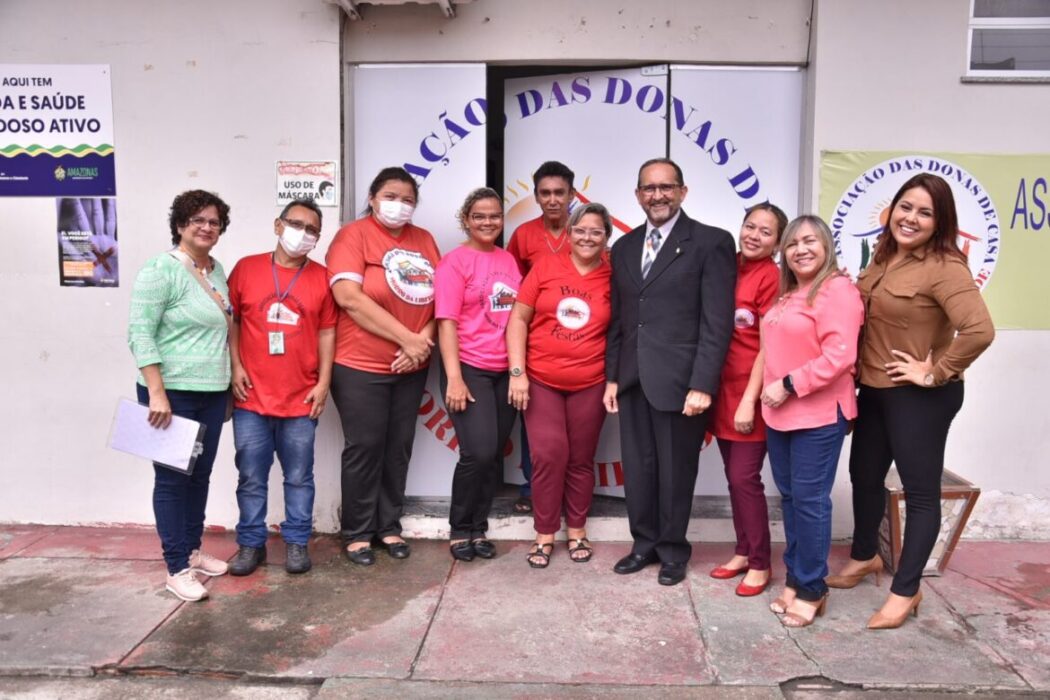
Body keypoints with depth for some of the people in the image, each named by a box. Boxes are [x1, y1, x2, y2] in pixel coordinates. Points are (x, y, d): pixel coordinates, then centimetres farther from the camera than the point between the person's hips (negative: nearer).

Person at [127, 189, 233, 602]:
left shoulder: (218, 271, 11)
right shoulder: (160, 270, -11)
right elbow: (139, 333, -16)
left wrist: (228, 384, 18)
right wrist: (156, 393, -20)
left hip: (213, 392, 7)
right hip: (173, 393, -7)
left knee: (200, 475, 15)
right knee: (172, 478, 2)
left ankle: (193, 550, 29)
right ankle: (177, 569, 11)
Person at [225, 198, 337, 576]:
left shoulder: (321, 277, 3)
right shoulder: (246, 268, 3)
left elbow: (327, 332, 5)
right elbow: (230, 321, 6)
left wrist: (323, 381, -1)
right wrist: (235, 367, -3)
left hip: (301, 399, 0)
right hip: (252, 397, 0)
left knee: (299, 477, 8)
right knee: (251, 477, 8)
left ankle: (296, 542, 21)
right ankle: (251, 543, 22)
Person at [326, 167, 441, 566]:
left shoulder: (424, 240, 10)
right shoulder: (353, 235, -6)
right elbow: (349, 297, -18)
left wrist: (424, 341, -11)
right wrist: (406, 337, -17)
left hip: (411, 368, 5)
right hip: (360, 367, -5)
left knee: (398, 449, 12)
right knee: (365, 449, 3)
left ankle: (389, 527, 26)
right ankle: (357, 533, 19)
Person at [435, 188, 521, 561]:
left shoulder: (508, 260, 10)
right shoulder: (454, 262, -6)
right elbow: (446, 322, -11)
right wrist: (454, 378, -17)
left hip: (505, 372, 5)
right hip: (469, 370, -5)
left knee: (495, 455, 8)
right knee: (478, 453, -11)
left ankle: (478, 528, 23)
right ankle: (459, 528, 10)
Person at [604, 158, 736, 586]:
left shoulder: (711, 242, -5)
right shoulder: (624, 247, 13)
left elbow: (718, 322, -10)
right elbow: (617, 320, 14)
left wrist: (703, 385, -16)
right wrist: (612, 376, 9)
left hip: (679, 381, -5)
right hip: (632, 380, 5)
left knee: (675, 471, 8)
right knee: (637, 469, 13)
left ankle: (672, 551, 28)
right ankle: (645, 544, 31)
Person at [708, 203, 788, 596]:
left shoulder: (771, 278, -11)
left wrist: (749, 400, -16)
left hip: (749, 394, -6)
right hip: (722, 389, 6)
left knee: (745, 477, -2)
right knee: (733, 475, 13)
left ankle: (760, 563, 14)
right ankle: (743, 552, 27)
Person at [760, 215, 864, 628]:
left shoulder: (837, 289, -12)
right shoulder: (788, 295, 15)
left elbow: (839, 355, -20)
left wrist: (788, 385, -18)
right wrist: (772, 392, 11)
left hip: (819, 414, -8)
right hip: (781, 414, 8)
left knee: (810, 499, 0)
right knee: (789, 496, 13)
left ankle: (812, 589, 14)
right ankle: (795, 578, 26)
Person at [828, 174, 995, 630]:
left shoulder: (944, 267, -19)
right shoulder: (884, 257, 6)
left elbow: (980, 330, -30)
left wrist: (935, 374, -21)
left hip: (920, 396, -8)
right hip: (875, 388, 9)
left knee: (920, 491, 6)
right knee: (864, 475, 21)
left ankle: (906, 591, 21)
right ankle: (864, 557, 44)